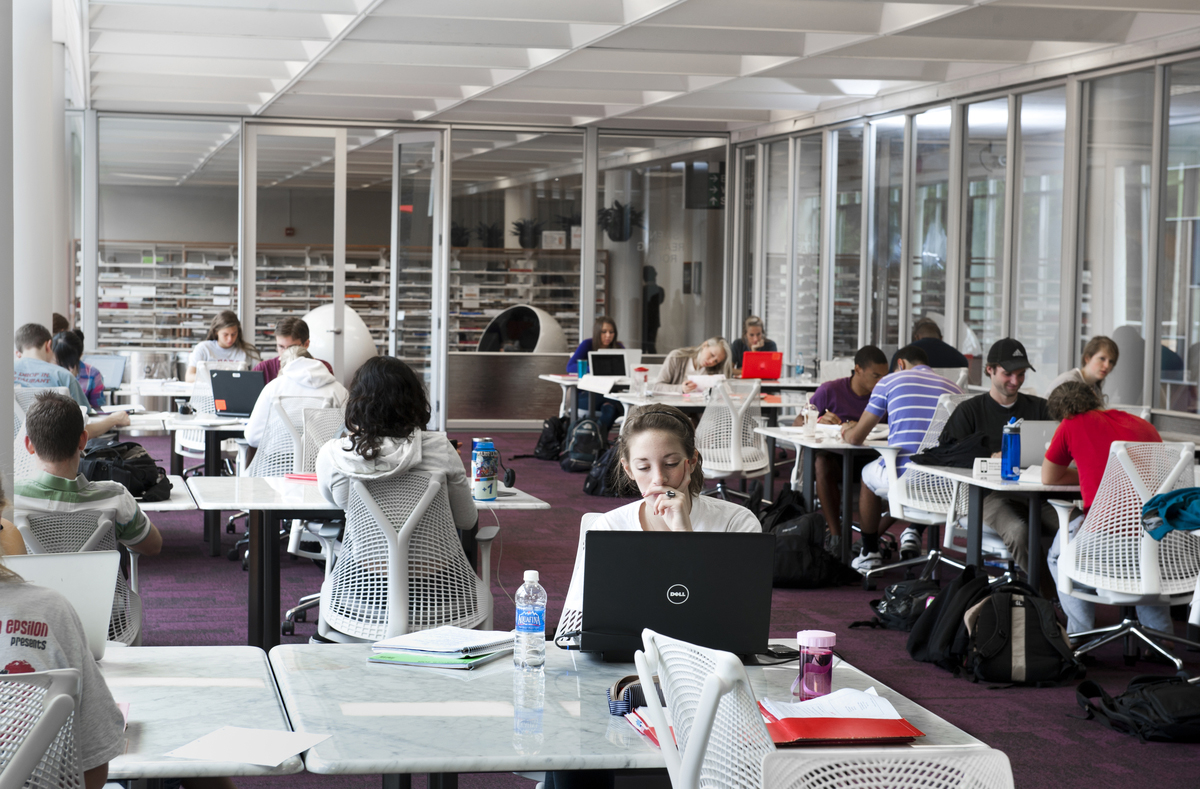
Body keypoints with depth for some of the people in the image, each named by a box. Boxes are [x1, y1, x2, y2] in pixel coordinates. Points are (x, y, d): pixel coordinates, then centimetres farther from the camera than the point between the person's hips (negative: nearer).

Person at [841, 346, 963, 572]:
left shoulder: (890, 381, 7)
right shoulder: (954, 390, 14)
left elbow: (855, 438, 10)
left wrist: (847, 431, 36)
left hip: (903, 479, -3)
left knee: (869, 473, 32)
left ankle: (870, 553, 36)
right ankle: (914, 533, 29)